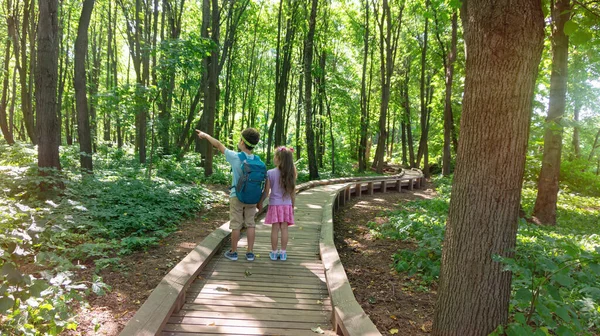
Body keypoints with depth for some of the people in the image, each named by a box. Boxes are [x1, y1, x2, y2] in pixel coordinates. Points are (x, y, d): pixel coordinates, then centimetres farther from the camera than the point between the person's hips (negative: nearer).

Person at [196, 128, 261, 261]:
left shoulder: (235, 157, -14)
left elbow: (219, 145, -2)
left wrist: (206, 135, 13)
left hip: (236, 197, -2)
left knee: (236, 225, 7)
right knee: (250, 224, 9)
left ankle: (233, 252, 18)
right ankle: (250, 253, 14)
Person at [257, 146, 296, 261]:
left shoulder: (270, 173, -9)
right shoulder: (290, 174, -2)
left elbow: (266, 191, -6)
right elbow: (293, 192, 2)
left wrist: (260, 202, 8)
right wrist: (293, 205, 14)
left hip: (274, 204, -2)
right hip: (287, 205, 2)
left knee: (275, 228, 4)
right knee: (284, 228, 5)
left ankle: (274, 252, 11)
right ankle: (283, 252, 10)